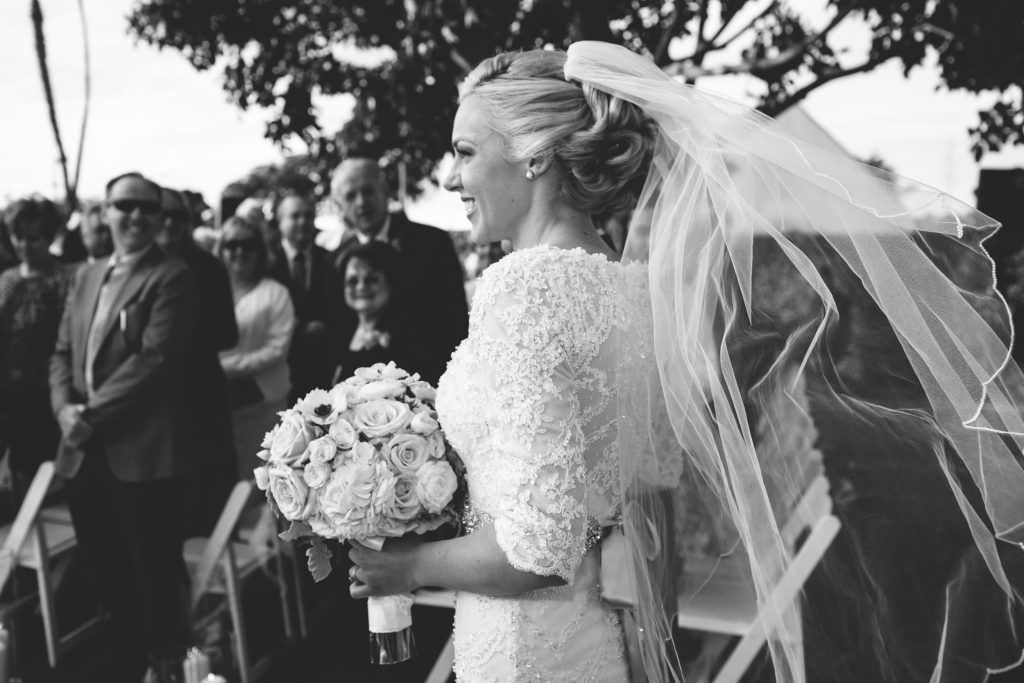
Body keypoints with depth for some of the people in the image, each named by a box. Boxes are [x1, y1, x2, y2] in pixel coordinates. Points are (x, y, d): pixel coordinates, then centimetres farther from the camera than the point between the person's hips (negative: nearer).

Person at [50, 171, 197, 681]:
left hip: (142, 451, -7)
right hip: (84, 453, 7)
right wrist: (65, 408, -3)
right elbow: (62, 353, 15)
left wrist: (93, 414, -15)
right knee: (106, 574, 17)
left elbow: (154, 360, -15)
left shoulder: (172, 277, -6)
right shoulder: (85, 276, 17)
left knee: (155, 574, 4)